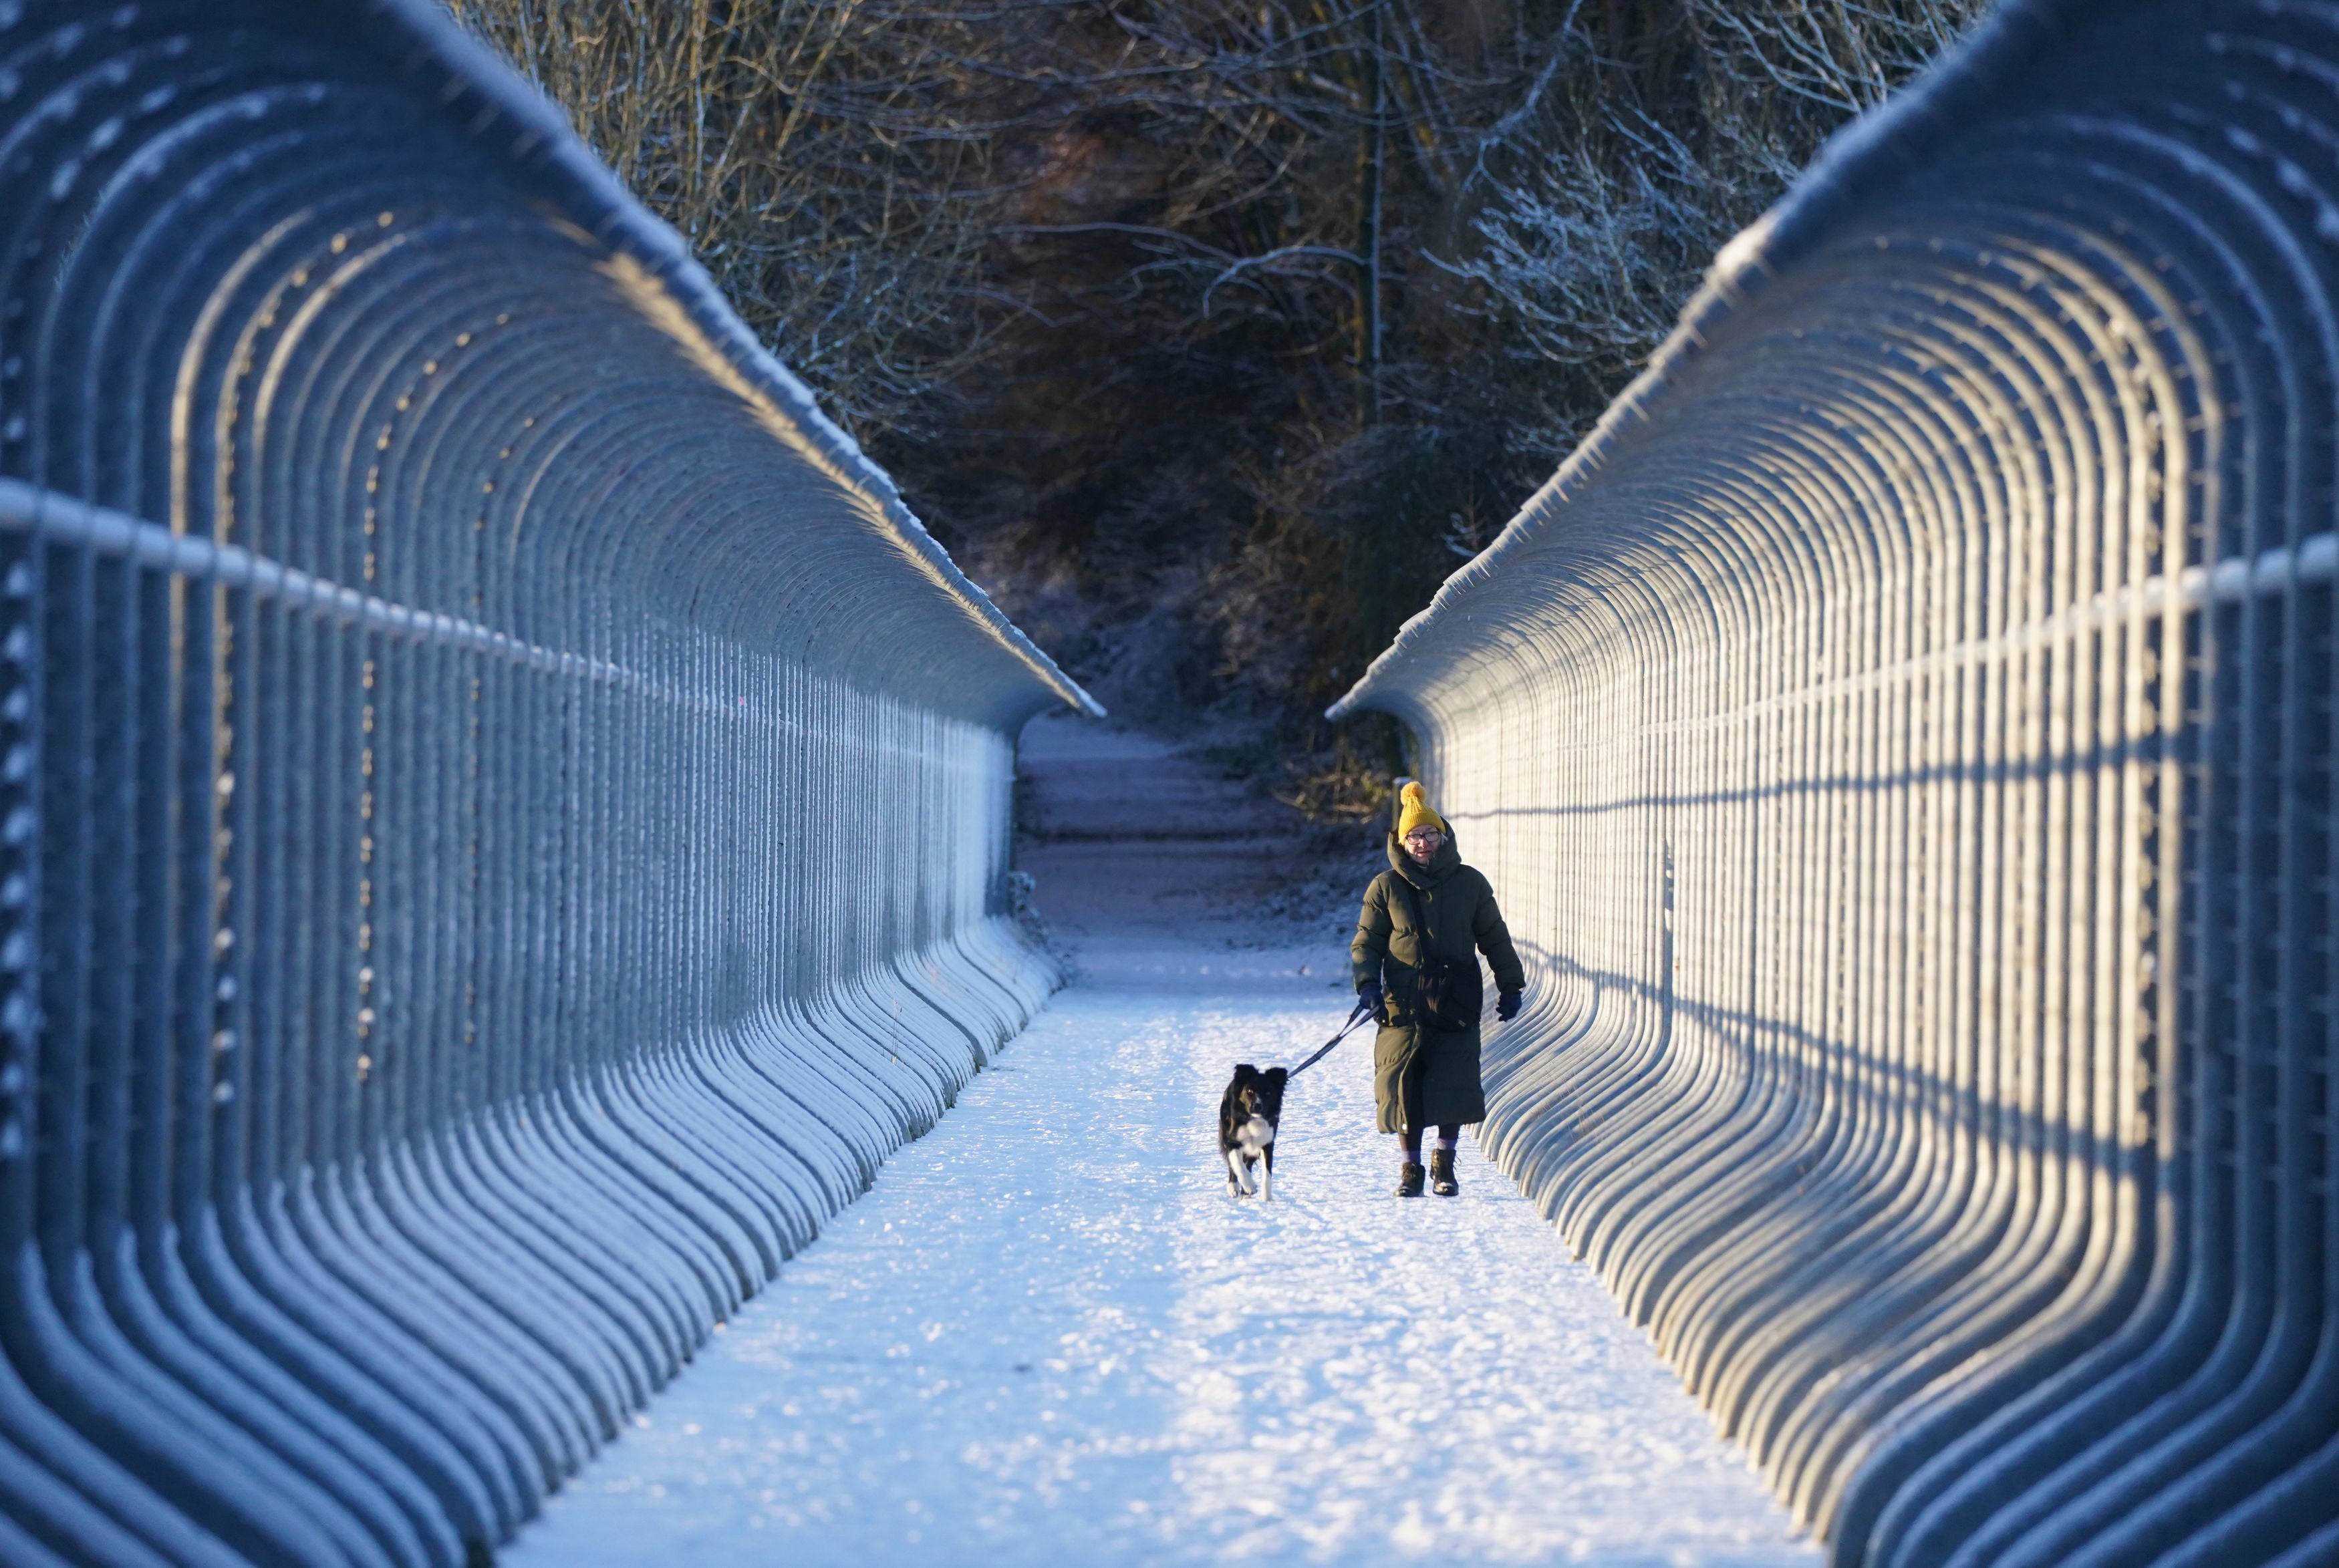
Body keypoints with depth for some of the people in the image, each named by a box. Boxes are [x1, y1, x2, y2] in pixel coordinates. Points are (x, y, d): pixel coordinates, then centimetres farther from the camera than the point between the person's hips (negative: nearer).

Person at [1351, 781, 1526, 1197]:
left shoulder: (1470, 884, 8)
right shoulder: (1386, 888, 4)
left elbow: (1494, 939, 16)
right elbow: (1366, 942, 7)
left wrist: (1510, 987, 14)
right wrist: (1368, 984, -9)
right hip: (1402, 1007, -1)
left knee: (1454, 1086, -7)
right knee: (1404, 1089, -3)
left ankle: (1444, 1163, 9)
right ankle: (1410, 1168, 10)